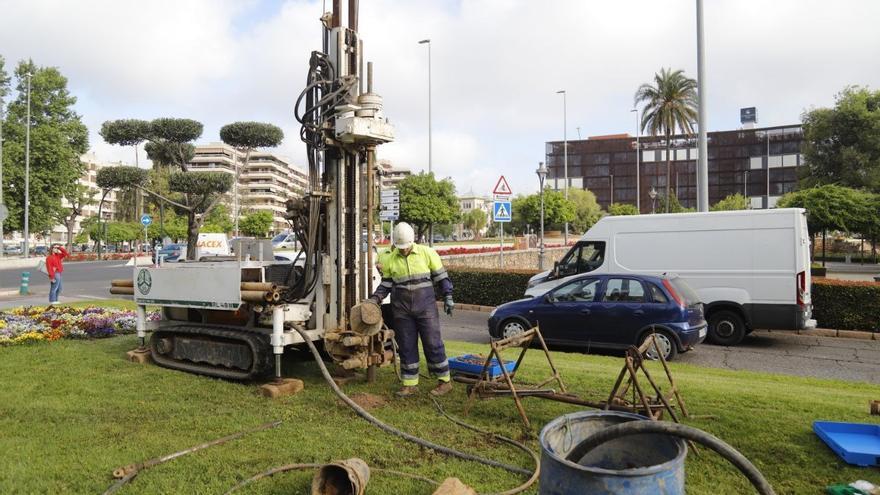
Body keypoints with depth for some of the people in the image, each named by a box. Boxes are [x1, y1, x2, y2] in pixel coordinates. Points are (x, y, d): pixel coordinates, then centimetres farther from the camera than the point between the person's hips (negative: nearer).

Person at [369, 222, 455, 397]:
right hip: (401, 309, 3)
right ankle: (410, 384, 19)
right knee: (406, 346, 8)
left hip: (426, 307, -3)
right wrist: (375, 299, -3)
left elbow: (441, 277, 3)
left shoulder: (427, 253, -3)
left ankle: (444, 381, 14)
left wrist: (447, 297, -1)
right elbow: (386, 284, 10)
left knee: (432, 343, 1)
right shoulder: (390, 260, 3)